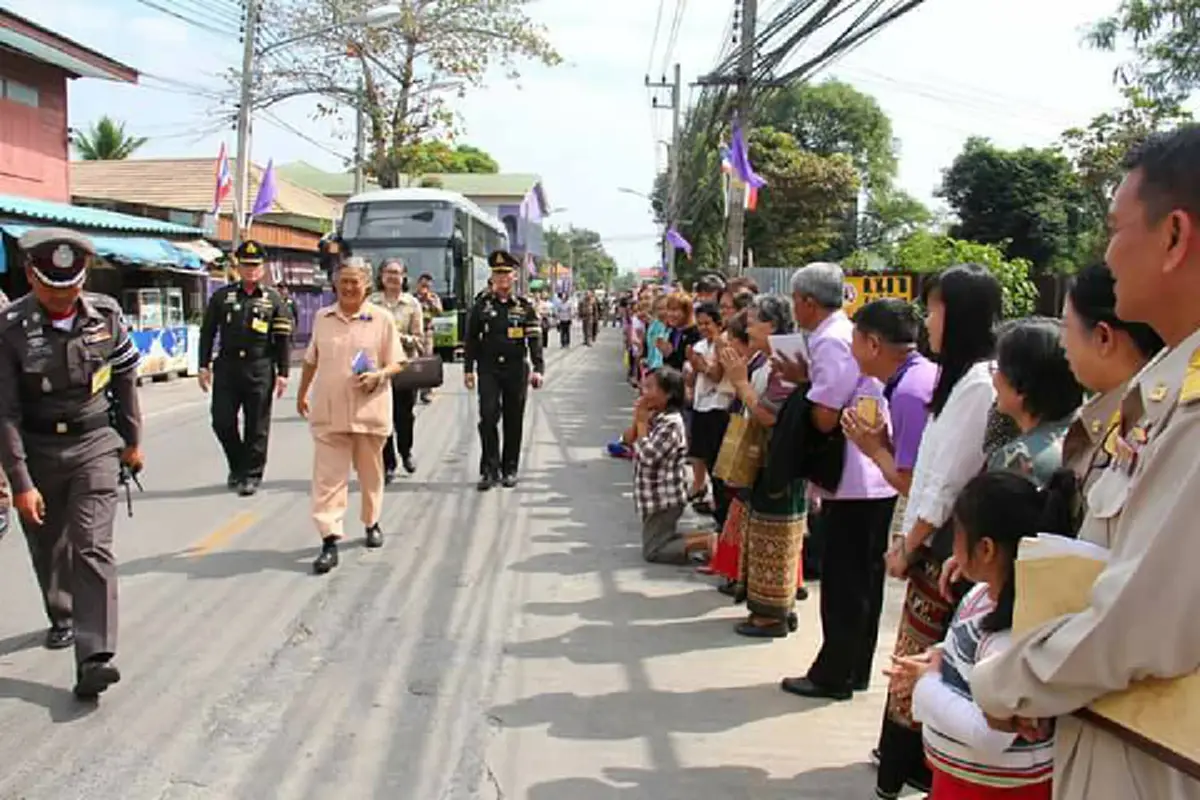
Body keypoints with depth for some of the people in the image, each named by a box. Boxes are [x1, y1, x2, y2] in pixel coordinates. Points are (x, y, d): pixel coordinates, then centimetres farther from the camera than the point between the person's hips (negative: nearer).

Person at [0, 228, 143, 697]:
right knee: (47, 548, 16)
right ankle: (61, 618, 43)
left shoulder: (106, 314, -6)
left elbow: (126, 380, 8)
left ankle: (94, 657, -13)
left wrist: (133, 440, 13)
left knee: (92, 548, -11)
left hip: (94, 444, 0)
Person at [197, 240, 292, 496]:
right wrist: (204, 365, 4)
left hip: (260, 369, -2)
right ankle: (237, 466, 24)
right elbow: (207, 332, 11)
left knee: (257, 427, 2)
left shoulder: (274, 299, 5)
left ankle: (251, 475, 13)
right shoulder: (222, 296, 8)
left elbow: (283, 338, 2)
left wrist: (282, 373, -3)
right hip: (226, 367, 2)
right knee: (222, 422, 2)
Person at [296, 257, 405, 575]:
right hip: (328, 411, 1)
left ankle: (372, 523, 35)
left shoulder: (382, 318, -1)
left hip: (369, 409, -1)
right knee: (328, 477, -5)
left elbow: (397, 363, 1)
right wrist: (302, 394, 25)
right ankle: (330, 540, -4)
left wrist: (378, 376, -19)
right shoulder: (323, 317, 7)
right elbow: (311, 360, 19)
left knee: (370, 473, 14)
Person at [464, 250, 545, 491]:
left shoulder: (525, 307, 3)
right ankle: (489, 469, -1)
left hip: (516, 370, 1)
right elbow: (471, 339, 7)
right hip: (489, 370, 0)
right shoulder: (481, 305, 4)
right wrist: (468, 369, 2)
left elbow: (535, 340, -1)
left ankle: (509, 469, 18)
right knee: (488, 417, -9)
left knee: (514, 422, 7)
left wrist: (538, 368, -11)